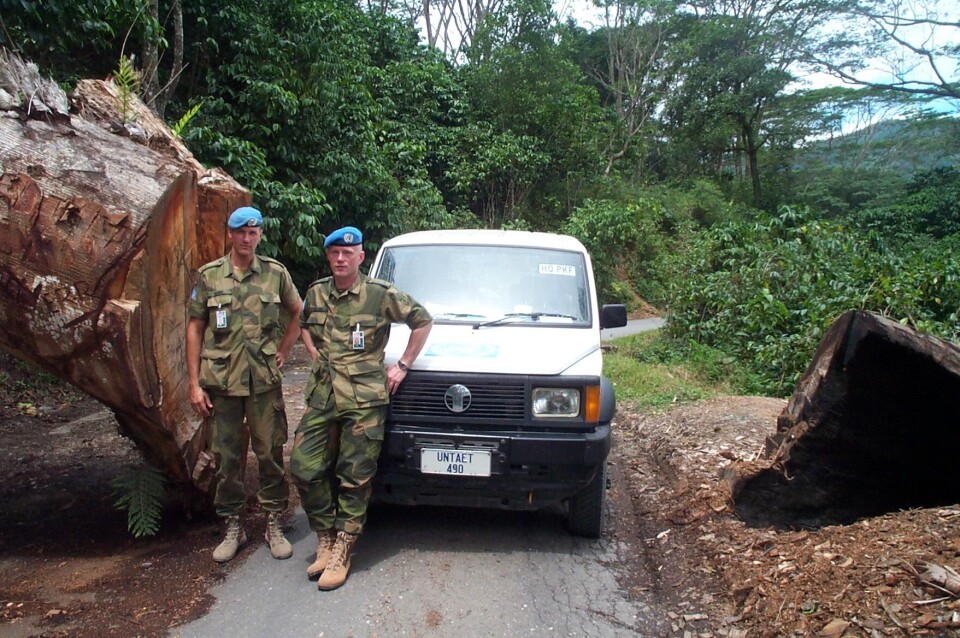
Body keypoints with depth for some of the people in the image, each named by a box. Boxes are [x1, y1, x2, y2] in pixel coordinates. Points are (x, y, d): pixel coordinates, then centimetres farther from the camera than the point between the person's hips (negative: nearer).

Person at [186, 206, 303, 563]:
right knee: (226, 457, 8)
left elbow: (298, 312, 15)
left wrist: (283, 352, 5)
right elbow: (195, 329, 3)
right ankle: (232, 528, 23)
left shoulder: (275, 273, 2)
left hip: (264, 381, 0)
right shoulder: (208, 276, 2)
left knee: (270, 453, 6)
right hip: (220, 380, 0)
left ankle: (274, 525, 20)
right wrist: (195, 383, -1)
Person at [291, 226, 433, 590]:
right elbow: (304, 325, 28)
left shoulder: (381, 294, -6)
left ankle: (340, 554, 13)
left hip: (364, 399, -4)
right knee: (304, 468, 1)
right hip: (322, 396, 5)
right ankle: (326, 541, 20)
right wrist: (316, 356, 13)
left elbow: (423, 321, 1)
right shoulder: (316, 293, 8)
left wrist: (403, 365, -2)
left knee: (354, 479, 0)